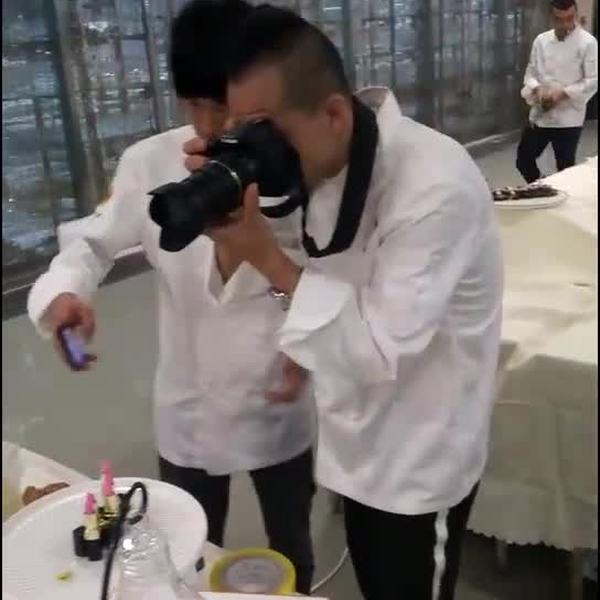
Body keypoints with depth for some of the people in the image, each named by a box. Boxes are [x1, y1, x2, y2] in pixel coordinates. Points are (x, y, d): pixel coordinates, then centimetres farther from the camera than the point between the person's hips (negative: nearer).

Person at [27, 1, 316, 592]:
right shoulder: (148, 163, -12)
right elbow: (97, 243, -1)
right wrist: (65, 290, -21)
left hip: (278, 401, 0)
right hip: (189, 408, 1)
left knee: (290, 547, 24)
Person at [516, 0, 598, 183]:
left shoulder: (587, 42, -8)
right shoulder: (541, 40, 5)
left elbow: (593, 80, -9)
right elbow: (531, 72, 9)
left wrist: (563, 93, -20)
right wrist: (537, 89, -13)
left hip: (568, 118, -5)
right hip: (539, 114, 5)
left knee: (565, 168, 2)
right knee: (524, 159, 10)